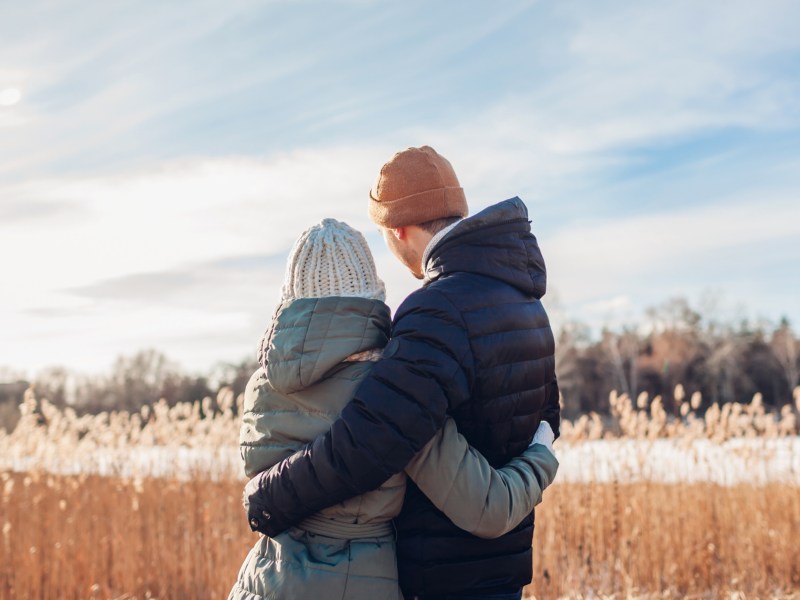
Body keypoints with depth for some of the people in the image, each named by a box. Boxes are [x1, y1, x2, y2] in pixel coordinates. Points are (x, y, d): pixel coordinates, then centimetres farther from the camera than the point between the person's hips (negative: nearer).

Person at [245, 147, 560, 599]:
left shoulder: (442, 313, -23)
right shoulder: (524, 303, 7)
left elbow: (364, 446, -31)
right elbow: (542, 424, 18)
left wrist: (267, 497, -17)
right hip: (501, 562, 9)